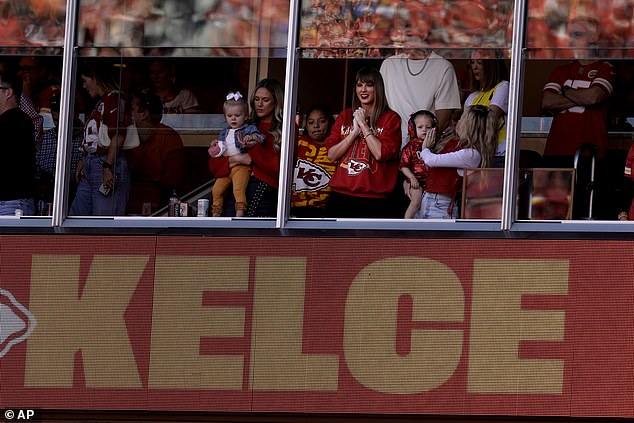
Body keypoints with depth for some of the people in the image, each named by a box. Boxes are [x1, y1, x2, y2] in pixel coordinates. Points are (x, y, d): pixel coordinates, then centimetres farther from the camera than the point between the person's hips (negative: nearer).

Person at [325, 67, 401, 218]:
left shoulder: (390, 118, 1)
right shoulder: (345, 116, 14)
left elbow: (380, 154, -11)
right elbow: (331, 155, 6)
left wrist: (363, 124, -6)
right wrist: (354, 132, -5)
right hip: (341, 196, 4)